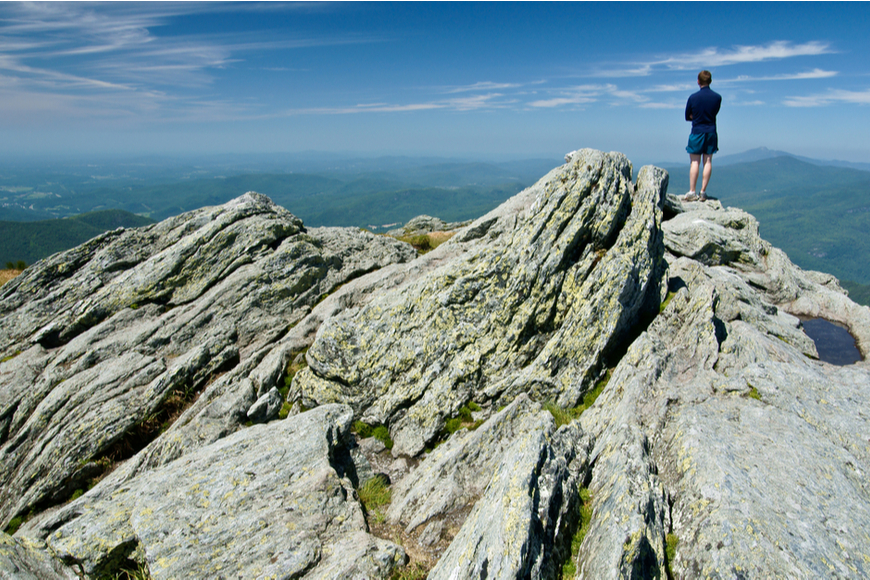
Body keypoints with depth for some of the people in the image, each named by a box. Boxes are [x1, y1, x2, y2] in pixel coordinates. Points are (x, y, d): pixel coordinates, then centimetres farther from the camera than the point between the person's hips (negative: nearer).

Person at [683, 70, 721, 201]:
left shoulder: (693, 97, -8)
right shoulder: (717, 97, 0)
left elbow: (688, 116, 1)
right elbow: (715, 113, 12)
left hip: (697, 132, -2)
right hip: (711, 132, 3)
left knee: (695, 162, 0)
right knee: (708, 162, 5)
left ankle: (692, 192, -3)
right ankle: (703, 192, 5)